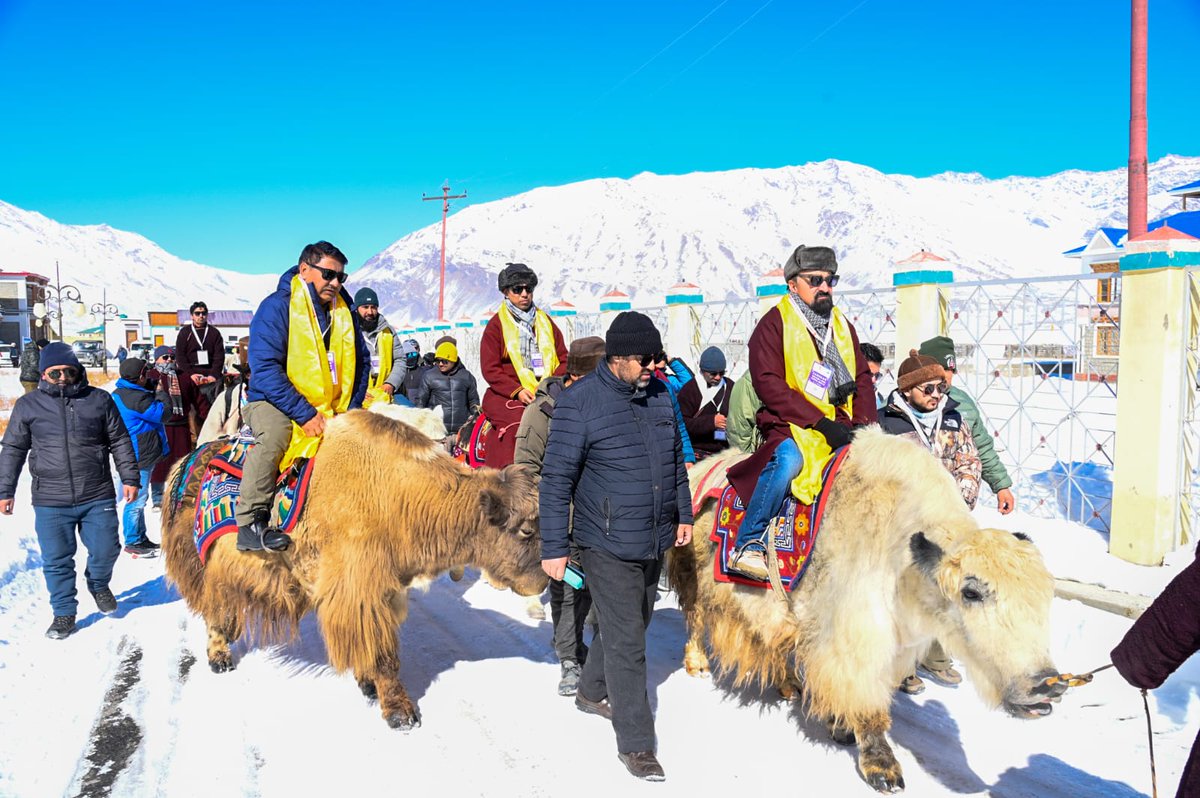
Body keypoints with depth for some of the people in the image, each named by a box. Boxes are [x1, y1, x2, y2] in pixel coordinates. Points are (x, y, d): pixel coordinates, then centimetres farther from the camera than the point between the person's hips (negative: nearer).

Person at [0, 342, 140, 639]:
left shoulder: (99, 400, 3)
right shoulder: (27, 405, 3)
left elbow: (120, 442, 8)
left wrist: (129, 478, 4)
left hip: (98, 497, 0)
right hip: (50, 502, 0)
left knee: (105, 550, 7)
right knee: (57, 560, 6)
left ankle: (98, 584, 38)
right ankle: (64, 612, 23)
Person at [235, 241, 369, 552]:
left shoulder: (344, 312, 8)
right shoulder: (277, 307, -11)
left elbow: (361, 362, 13)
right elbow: (265, 367, -19)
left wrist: (350, 409, -2)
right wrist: (304, 413, -24)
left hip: (330, 410, 6)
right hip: (273, 402, -6)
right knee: (274, 435, -35)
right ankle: (249, 524, -26)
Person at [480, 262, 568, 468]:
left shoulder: (545, 322, 20)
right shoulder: (496, 325, 8)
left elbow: (564, 359, 15)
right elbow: (490, 370, 1)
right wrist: (517, 391, -13)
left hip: (546, 395, 3)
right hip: (507, 396, -3)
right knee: (518, 423, -32)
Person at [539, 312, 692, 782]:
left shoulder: (659, 394, 4)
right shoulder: (580, 401, -15)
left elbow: (676, 458, 17)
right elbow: (556, 478, -13)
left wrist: (683, 514, 17)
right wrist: (554, 547, -13)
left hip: (654, 542, 7)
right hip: (607, 546, -7)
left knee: (630, 625, 21)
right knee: (626, 643, -2)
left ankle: (593, 692, 45)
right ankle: (635, 743, 12)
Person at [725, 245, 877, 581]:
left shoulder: (843, 325, 20)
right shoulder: (775, 323, -1)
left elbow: (862, 379, 19)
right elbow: (768, 383, -11)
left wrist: (863, 424, -1)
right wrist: (821, 423, -17)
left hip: (840, 425, 6)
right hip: (791, 426, -6)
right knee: (789, 460, -35)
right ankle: (746, 547, -24)